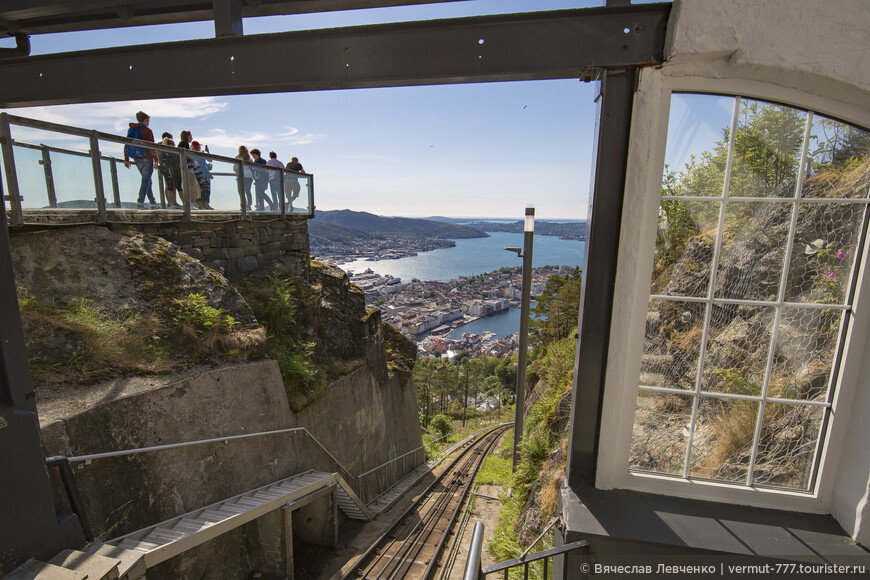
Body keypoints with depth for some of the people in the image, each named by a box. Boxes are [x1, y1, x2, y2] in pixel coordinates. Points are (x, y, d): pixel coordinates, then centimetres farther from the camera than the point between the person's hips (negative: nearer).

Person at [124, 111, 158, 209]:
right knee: (146, 180, -6)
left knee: (147, 180, 13)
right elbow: (151, 146, -13)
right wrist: (156, 160, -11)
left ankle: (153, 202, 15)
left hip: (136, 159, 7)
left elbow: (126, 145, 15)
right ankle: (140, 201, -14)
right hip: (146, 159, -7)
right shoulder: (147, 131, -8)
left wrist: (126, 159, 19)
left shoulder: (130, 130, 14)